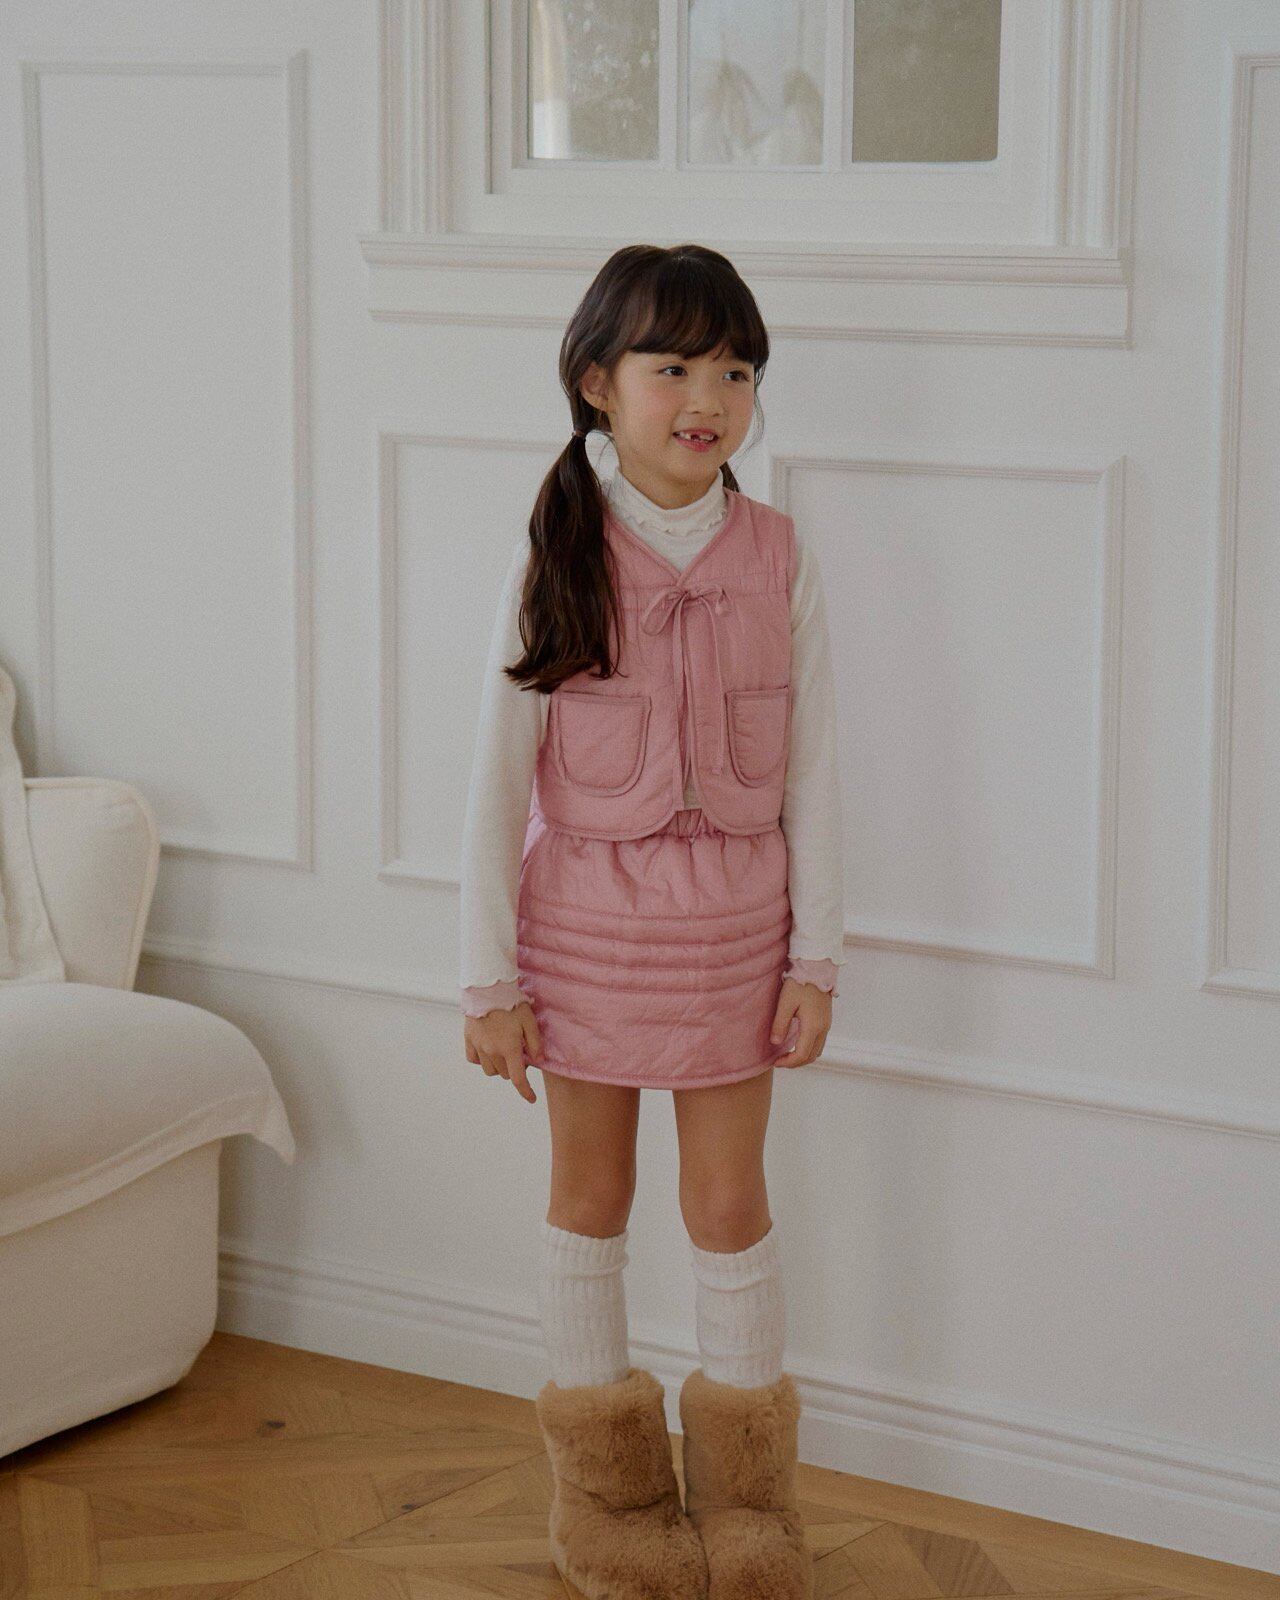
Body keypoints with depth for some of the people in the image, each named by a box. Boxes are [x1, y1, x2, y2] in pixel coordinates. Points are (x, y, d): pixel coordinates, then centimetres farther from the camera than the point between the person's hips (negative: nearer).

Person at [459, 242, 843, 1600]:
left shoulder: (777, 561, -5)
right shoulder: (555, 560, -9)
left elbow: (811, 772, 0)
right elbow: (498, 776, -6)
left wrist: (815, 956, -1)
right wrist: (491, 978, -6)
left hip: (732, 926, 1)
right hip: (584, 919, -1)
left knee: (730, 1204, 8)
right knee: (589, 1195, 12)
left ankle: (744, 1491, 26)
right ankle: (603, 1488, 29)